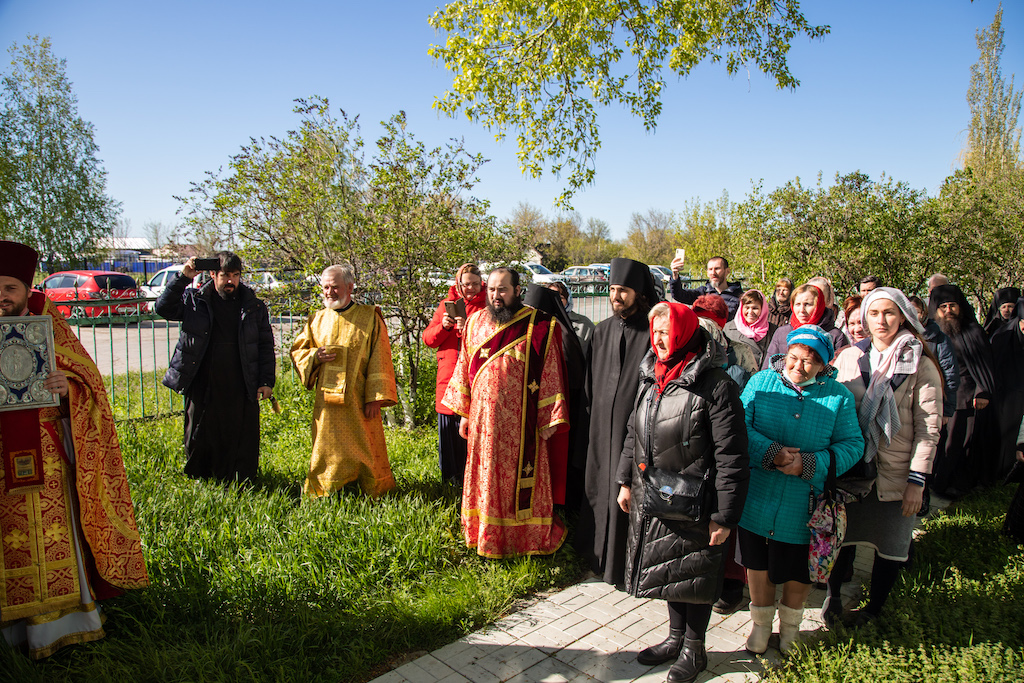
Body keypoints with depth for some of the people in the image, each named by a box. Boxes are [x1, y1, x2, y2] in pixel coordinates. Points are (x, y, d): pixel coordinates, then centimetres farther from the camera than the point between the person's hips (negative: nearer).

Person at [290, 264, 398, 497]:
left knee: (365, 448, 3)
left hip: (359, 400, -3)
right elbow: (297, 351, 19)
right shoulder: (317, 320, 11)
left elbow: (379, 359, -4)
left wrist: (375, 397, -12)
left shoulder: (370, 317, 0)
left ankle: (375, 493, 19)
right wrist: (316, 356, -5)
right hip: (327, 401, 3)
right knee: (328, 452, 8)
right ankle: (321, 493, 24)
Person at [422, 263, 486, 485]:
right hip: (449, 374, 4)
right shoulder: (446, 305, 13)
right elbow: (428, 339, 11)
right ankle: (451, 473, 23)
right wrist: (443, 326, -8)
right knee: (448, 424, 8)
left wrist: (470, 328, -23)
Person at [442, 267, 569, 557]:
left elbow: (551, 374, -6)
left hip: (520, 423, -4)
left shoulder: (539, 327, -7)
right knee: (485, 478, 14)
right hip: (483, 420, 4)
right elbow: (464, 369, 13)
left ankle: (526, 539, 24)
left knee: (521, 480, 5)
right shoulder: (475, 323, 7)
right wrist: (464, 413, 12)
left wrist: (548, 420, -9)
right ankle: (487, 536, 32)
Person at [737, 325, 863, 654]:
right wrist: (771, 452, -23)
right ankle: (761, 622, 39)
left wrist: (809, 464, -19)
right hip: (757, 499, 0)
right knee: (757, 564, 15)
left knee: (797, 570, 15)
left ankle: (790, 624, 42)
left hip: (804, 504, 0)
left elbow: (852, 445, -5)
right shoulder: (761, 382, -2)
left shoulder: (839, 397, -2)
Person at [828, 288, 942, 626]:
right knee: (842, 536, 9)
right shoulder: (848, 358, 2)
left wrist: (917, 480, -10)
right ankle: (833, 597, 31)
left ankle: (874, 610, 30)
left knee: (890, 546, 10)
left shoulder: (921, 365, -5)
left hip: (896, 471, -1)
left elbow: (929, 427, -6)